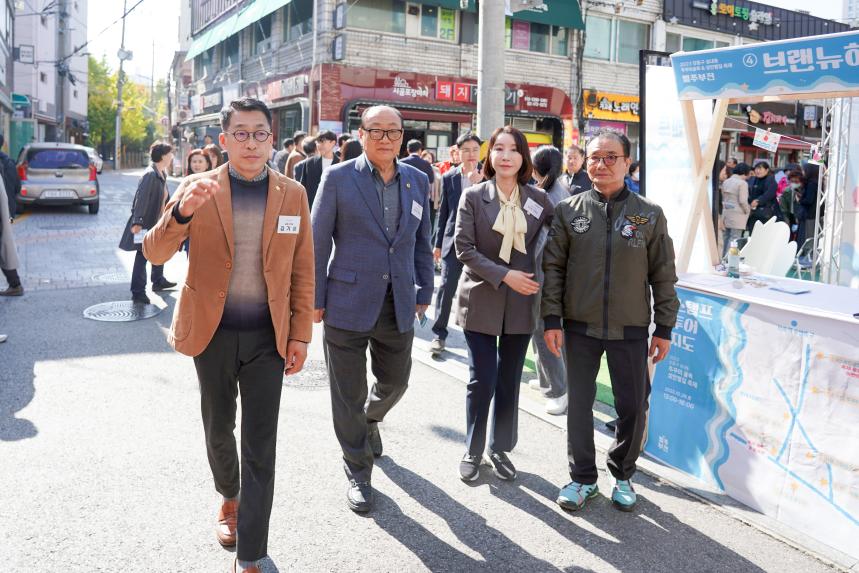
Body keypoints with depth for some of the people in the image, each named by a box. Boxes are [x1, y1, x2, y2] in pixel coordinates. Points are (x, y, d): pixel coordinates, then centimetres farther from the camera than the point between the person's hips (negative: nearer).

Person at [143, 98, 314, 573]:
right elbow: (154, 253, -10)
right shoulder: (198, 188, -3)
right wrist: (183, 209, -29)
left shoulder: (293, 194, 0)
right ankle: (229, 497, 48)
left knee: (261, 444, 1)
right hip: (212, 332, 1)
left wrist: (301, 334, -1)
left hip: (268, 336, 0)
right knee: (218, 428, 18)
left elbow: (302, 270, 3)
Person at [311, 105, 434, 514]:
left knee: (395, 381, 16)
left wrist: (424, 292, 12)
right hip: (348, 304, -4)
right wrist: (315, 299, -5)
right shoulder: (338, 178, -6)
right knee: (349, 394, 6)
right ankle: (358, 472, 25)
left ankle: (370, 420, 50)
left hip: (398, 305, 4)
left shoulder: (417, 181, 7)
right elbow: (317, 242, -4)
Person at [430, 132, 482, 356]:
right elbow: (443, 212, 7)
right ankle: (439, 334, 7)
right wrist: (438, 243, 7)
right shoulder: (448, 178, 2)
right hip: (453, 241, 0)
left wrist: (477, 184, -21)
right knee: (446, 286, -2)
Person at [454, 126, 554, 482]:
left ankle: (500, 448, 27)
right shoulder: (473, 196, -4)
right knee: (482, 381, 0)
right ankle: (473, 451, 19)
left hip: (520, 302, 2)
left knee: (509, 381, 11)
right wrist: (504, 275, -18)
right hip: (481, 301, -2)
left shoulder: (538, 200, 3)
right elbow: (463, 248, -9)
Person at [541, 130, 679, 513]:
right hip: (580, 326, 0)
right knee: (579, 404, 9)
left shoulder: (649, 214, 1)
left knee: (633, 407, 7)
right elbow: (553, 267, 1)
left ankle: (622, 474, 30)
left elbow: (663, 275, 4)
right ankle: (583, 477, 27)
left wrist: (664, 328, 2)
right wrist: (551, 319, -4)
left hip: (631, 329, 0)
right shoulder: (569, 210, 1)